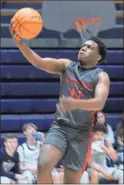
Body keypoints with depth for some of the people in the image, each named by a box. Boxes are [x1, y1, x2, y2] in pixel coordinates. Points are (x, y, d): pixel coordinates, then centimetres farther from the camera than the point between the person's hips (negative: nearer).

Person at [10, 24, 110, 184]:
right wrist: (19, 42, -23)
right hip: (59, 127, 2)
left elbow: (99, 103, -18)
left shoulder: (101, 76, -1)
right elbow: (39, 62, -7)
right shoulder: (67, 65, 8)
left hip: (81, 133, -1)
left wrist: (75, 103, -37)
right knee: (43, 165, -23)